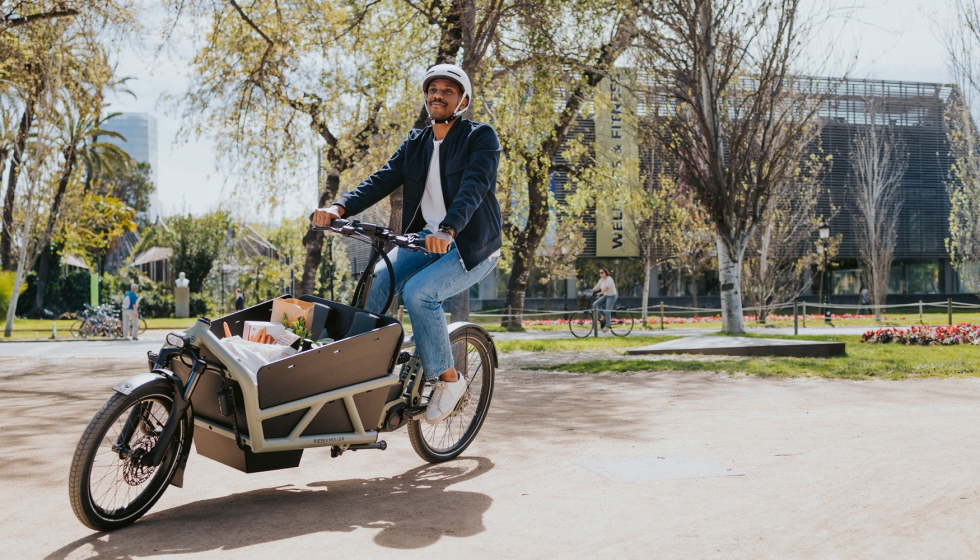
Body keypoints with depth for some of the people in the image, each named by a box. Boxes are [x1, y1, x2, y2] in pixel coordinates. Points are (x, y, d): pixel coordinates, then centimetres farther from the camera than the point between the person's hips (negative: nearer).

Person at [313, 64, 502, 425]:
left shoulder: (481, 138, -6)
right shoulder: (415, 144, 11)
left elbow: (474, 187, -24)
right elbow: (382, 180, -1)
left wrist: (447, 230, -42)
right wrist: (340, 208, -19)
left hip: (472, 246, -5)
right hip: (424, 241, 6)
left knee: (418, 292, -30)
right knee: (372, 285, -18)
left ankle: (448, 378, -11)